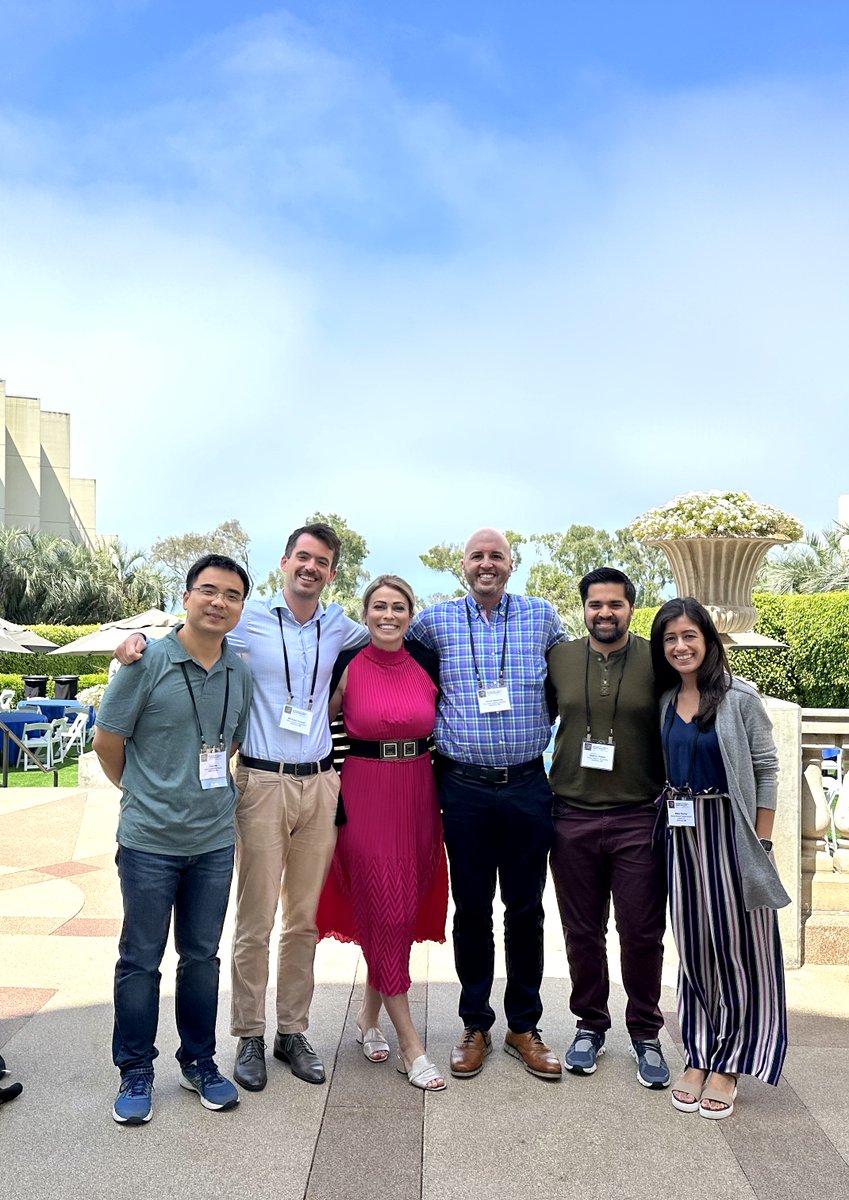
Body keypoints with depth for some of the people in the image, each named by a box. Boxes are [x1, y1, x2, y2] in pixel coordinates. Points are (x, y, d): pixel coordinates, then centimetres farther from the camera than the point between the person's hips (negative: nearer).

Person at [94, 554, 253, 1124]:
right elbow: (108, 742, -4)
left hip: (216, 840, 4)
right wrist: (145, 791, 8)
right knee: (141, 960, 9)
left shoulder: (241, 672, 2)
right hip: (150, 840, -4)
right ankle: (136, 1072, 26)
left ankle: (200, 1062, 32)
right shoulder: (149, 661, -12)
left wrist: (212, 791, 11)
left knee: (202, 955, 16)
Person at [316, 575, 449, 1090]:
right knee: (384, 909, -2)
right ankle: (410, 1042, 8)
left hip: (418, 794, 4)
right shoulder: (347, 666, -4)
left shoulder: (428, 665, 4)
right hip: (365, 794, -3)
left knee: (406, 909, 10)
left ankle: (370, 1014, 31)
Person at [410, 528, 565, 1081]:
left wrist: (542, 722, 7)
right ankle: (476, 1025, 25)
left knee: (526, 907, 9)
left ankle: (524, 1026, 25)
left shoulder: (542, 616, 3)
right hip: (464, 787, 0)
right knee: (471, 907, 9)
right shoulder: (436, 620, 2)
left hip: (528, 786, 1)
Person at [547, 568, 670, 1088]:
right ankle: (591, 1024, 32)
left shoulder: (658, 661, -3)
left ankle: (645, 1032, 27)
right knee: (582, 932, 12)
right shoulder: (559, 659, 4)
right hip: (573, 818, 2)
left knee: (643, 933, 6)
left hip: (640, 818, -2)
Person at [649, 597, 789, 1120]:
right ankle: (698, 1057, 24)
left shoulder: (740, 697, -6)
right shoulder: (666, 703, 7)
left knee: (736, 945, 4)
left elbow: (766, 771, -6)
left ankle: (727, 1064, 18)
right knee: (694, 946, 11)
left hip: (730, 834, -4)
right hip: (682, 836, 4)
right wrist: (672, 825, 5)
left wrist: (761, 844, -8)